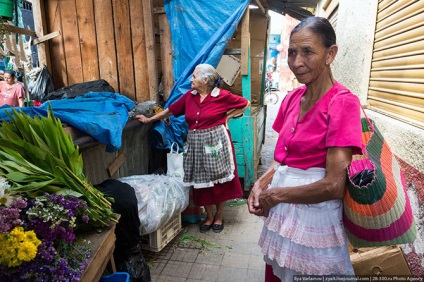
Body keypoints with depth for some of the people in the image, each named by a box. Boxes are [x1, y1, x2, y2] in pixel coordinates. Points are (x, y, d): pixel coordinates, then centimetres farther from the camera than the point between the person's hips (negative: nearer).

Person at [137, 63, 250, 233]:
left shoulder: (222, 96, -9)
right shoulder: (189, 95, 3)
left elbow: (245, 104, 2)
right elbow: (171, 110, 12)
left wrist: (227, 117, -3)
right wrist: (149, 119, 15)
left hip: (216, 142, -4)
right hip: (196, 144, 4)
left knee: (219, 180, 7)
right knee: (201, 181, 11)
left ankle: (219, 217, 28)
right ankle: (209, 216, 30)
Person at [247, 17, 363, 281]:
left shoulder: (343, 102, -17)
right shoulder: (292, 98, 4)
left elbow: (334, 186, -22)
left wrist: (275, 195, -12)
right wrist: (261, 184, -5)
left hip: (315, 217, -6)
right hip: (281, 211, 6)